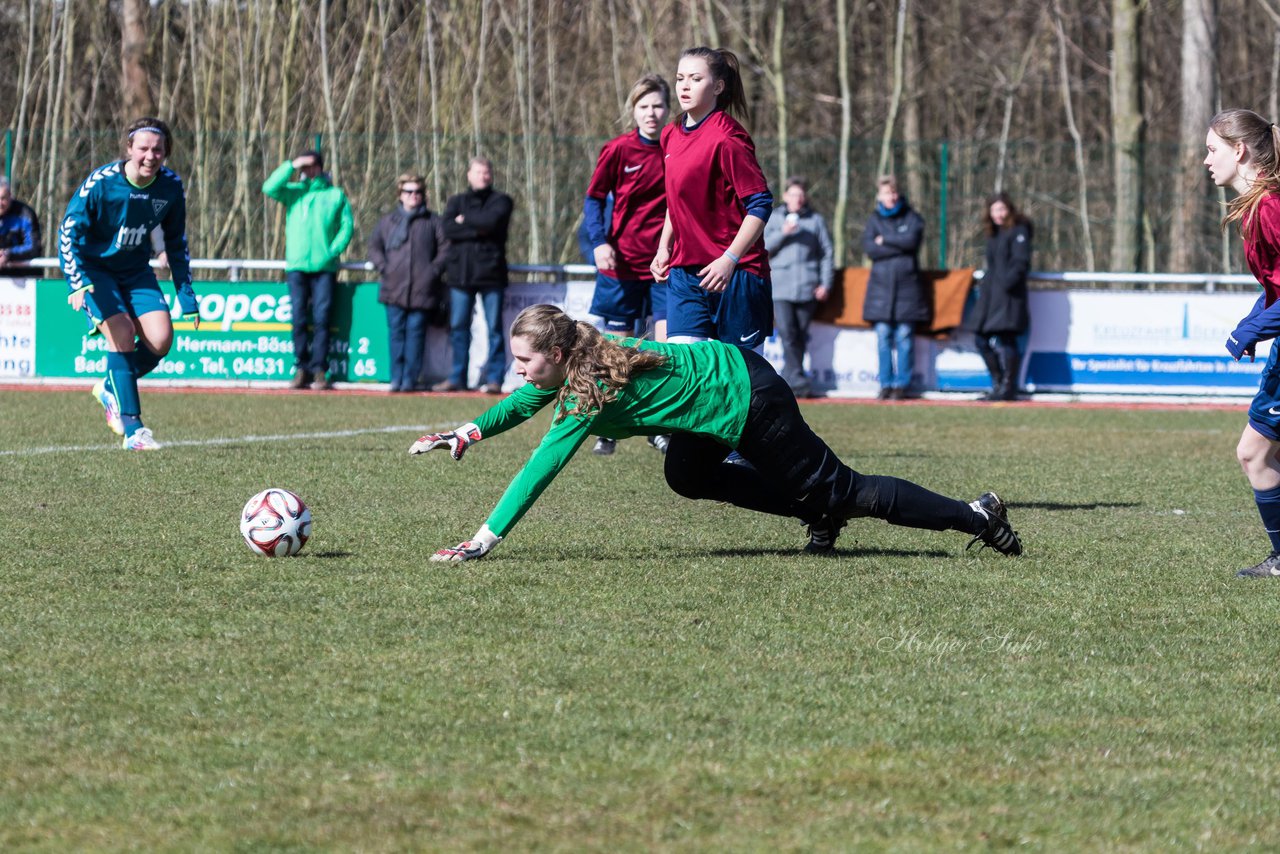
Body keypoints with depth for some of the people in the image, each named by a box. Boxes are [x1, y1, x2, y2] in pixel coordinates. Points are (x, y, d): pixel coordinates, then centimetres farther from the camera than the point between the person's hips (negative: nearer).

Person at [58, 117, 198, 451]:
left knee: (160, 338, -13)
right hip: (94, 268, -4)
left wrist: (186, 294, 3)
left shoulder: (170, 186, -10)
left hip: (135, 270, 4)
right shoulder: (100, 183, -23)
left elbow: (176, 242, 5)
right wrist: (76, 282, -31)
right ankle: (132, 430, -20)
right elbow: (68, 231, -18)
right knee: (122, 334, -22)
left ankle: (111, 388, 16)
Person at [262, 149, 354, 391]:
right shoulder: (293, 192, 13)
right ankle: (302, 369, 3)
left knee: (321, 318, -6)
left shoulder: (336, 195, 11)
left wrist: (334, 250, -6)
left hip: (325, 267, -1)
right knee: (299, 318, -2)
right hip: (296, 266, 1)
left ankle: (320, 370, -5)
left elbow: (347, 225, 6)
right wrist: (291, 166, -7)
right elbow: (270, 188, -5)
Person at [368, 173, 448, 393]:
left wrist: (434, 271, -7)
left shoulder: (432, 222, 9)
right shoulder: (388, 221, 15)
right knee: (396, 332, 0)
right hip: (394, 288, 2)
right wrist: (383, 267, 0)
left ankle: (410, 379, 0)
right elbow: (374, 247, 16)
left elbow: (445, 249, 6)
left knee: (415, 332, -2)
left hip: (422, 289, -2)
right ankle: (397, 378, 3)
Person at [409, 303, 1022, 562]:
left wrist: (486, 539, -32)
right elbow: (519, 406, 18)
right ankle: (819, 515, 25)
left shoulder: (592, 389, -25)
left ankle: (974, 516, 10)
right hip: (722, 373, 9)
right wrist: (464, 435, 5)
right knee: (686, 478, 24)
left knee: (838, 488, 2)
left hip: (748, 400, -9)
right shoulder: (569, 366, 0)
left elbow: (542, 466, -30)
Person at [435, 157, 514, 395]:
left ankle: (494, 377, -2)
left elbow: (492, 221, -14)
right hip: (460, 272, 3)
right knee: (458, 327, 5)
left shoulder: (500, 201, 7)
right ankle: (457, 377, 11)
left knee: (494, 327, -3)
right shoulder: (456, 201, 15)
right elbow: (448, 229, -3)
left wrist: (465, 219, -3)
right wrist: (478, 229, -11)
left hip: (491, 271, -3)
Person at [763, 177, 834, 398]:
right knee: (787, 333, -15)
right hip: (781, 286, -1)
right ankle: (797, 379, -17)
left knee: (801, 335, 1)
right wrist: (782, 233, -10)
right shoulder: (774, 218, 12)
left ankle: (788, 378, 9)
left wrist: (825, 283, 2)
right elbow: (762, 247, 4)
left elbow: (827, 253, 11)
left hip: (808, 287, 1)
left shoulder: (816, 220, 12)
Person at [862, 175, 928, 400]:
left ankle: (901, 384, 0)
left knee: (904, 337, -4)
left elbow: (912, 240, -11)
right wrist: (900, 247, -7)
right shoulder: (874, 220, 12)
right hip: (881, 284, 1)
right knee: (883, 336, -2)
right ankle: (885, 384, 3)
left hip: (907, 286, -1)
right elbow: (869, 248, -3)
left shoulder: (912, 218, 8)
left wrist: (885, 240, -3)